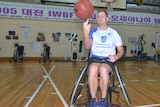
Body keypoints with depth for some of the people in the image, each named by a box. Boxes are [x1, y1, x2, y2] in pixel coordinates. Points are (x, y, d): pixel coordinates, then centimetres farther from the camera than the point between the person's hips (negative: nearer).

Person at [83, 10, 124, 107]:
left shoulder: (114, 33, 8)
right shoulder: (93, 32, 6)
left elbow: (121, 50, 11)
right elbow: (87, 47, -11)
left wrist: (116, 57, -11)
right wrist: (86, 33, -28)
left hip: (108, 59, 0)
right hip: (94, 58, 0)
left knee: (103, 69, -35)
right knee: (93, 69, -34)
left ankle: (103, 99, -16)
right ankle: (94, 99, -18)